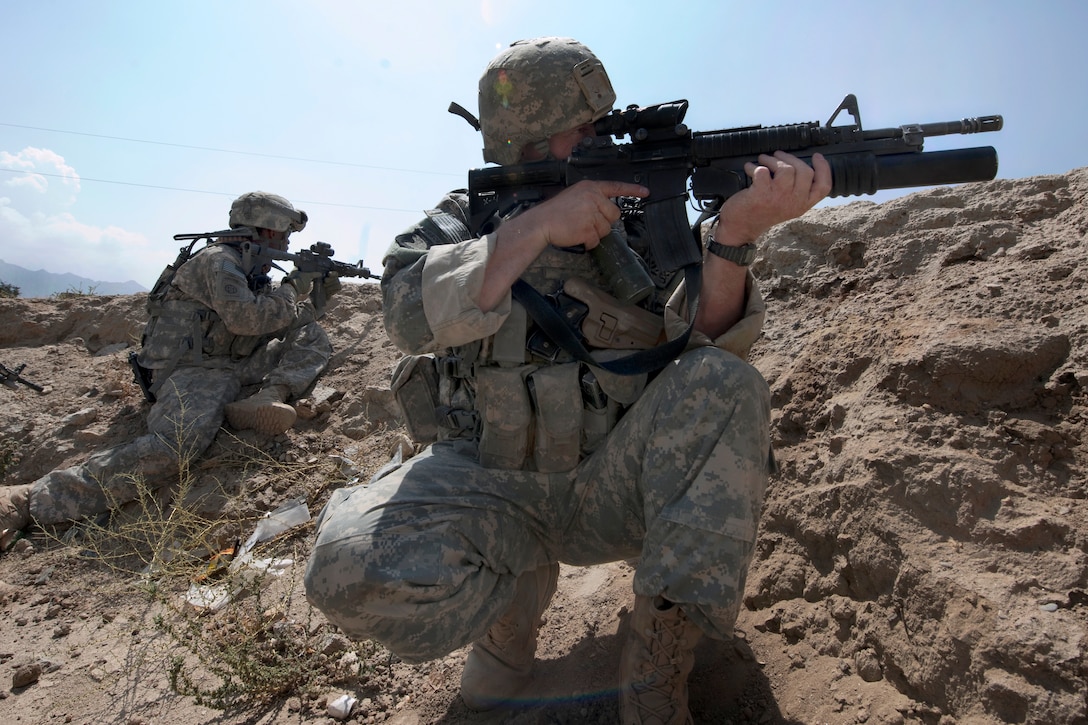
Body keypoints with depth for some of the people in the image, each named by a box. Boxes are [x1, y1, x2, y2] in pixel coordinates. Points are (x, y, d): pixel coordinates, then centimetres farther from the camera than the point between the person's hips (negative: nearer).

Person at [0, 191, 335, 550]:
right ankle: (31, 500, -26)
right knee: (177, 444, -36)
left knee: (313, 337, 2)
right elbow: (245, 317, -22)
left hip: (234, 363, 9)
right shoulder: (218, 259, -9)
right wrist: (292, 291, -8)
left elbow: (282, 321, 24)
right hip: (190, 368, -9)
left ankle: (267, 397, -22)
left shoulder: (251, 269, 18)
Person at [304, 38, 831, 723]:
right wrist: (536, 227, -23)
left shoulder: (641, 219, 5)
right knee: (352, 569, -28)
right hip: (488, 483, -1)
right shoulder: (461, 222, 4)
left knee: (728, 384, -26)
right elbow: (413, 315, -17)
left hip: (610, 484, 2)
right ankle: (518, 596, 6)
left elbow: (707, 343, -8)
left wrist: (733, 235, -26)